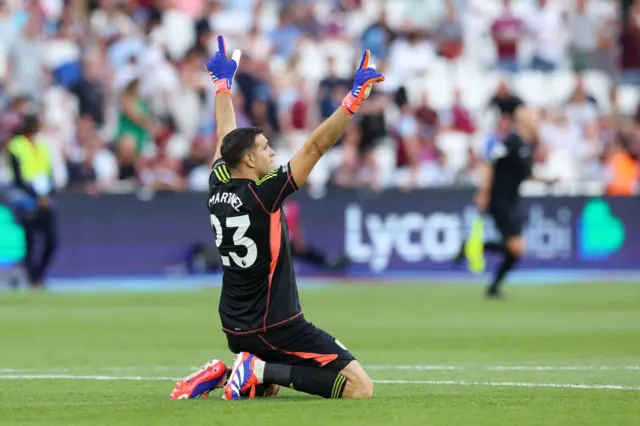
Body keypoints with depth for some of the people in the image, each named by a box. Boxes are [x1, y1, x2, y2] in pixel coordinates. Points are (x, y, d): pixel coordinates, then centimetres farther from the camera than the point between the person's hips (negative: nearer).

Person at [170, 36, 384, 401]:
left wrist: (224, 82, 31)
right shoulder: (262, 195, -18)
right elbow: (317, 146, -22)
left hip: (237, 330, 9)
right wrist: (355, 97, -23)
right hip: (275, 329, -9)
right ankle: (261, 369, -16)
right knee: (361, 388, -13)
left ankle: (221, 375, 7)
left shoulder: (218, 190, 1)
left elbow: (226, 136, 19)